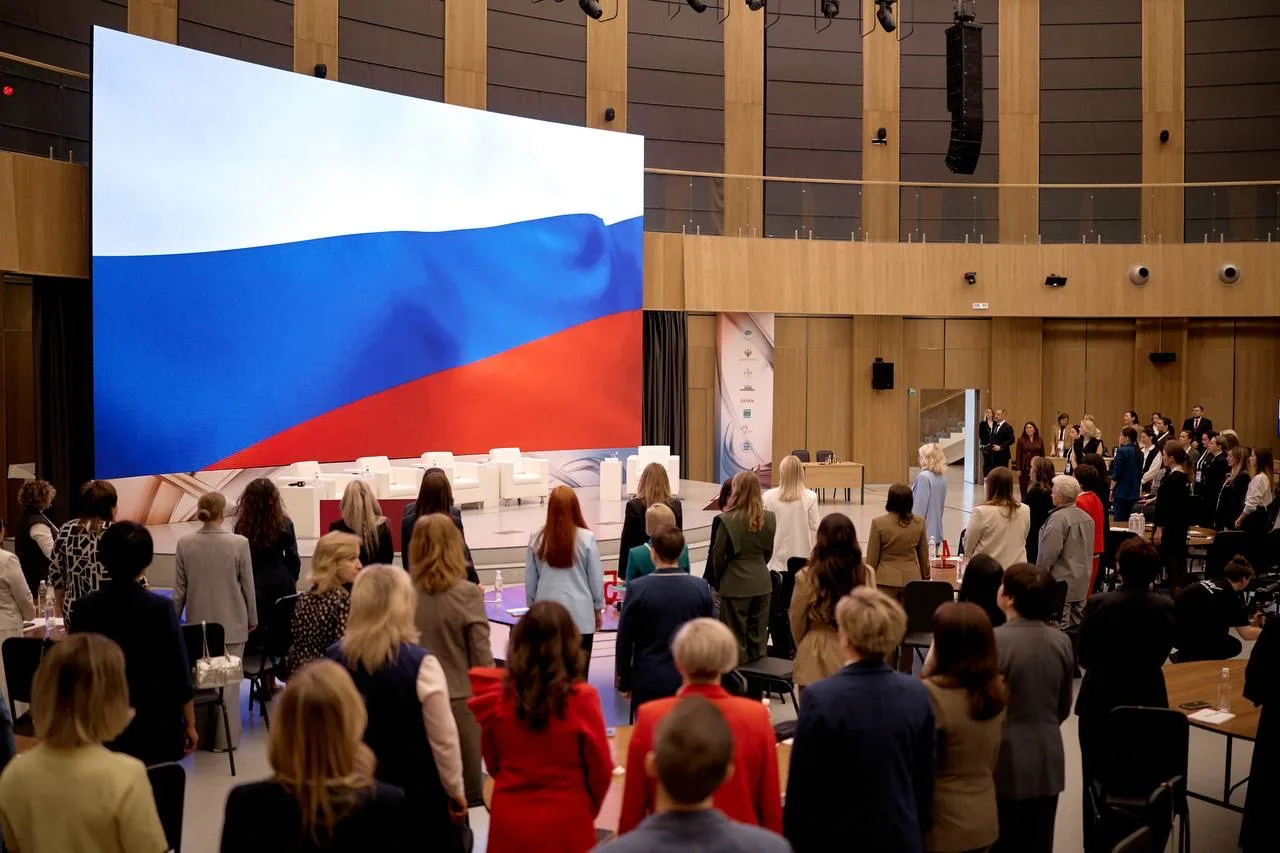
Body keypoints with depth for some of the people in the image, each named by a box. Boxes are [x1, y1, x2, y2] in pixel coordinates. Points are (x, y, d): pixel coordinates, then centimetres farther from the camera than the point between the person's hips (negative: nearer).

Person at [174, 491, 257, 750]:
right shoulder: (239, 543, -12)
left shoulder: (185, 544, -5)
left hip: (198, 623, 2)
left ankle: (199, 735, 23)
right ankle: (224, 738, 11)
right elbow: (247, 586, -4)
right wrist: (252, 619, 9)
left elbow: (179, 589, 1)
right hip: (231, 623, -2)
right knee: (227, 681, 6)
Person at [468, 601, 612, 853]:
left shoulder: (497, 695, -10)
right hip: (565, 824, -2)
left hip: (509, 820, 3)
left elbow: (492, 763, 4)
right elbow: (600, 768, -7)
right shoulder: (581, 698, -18)